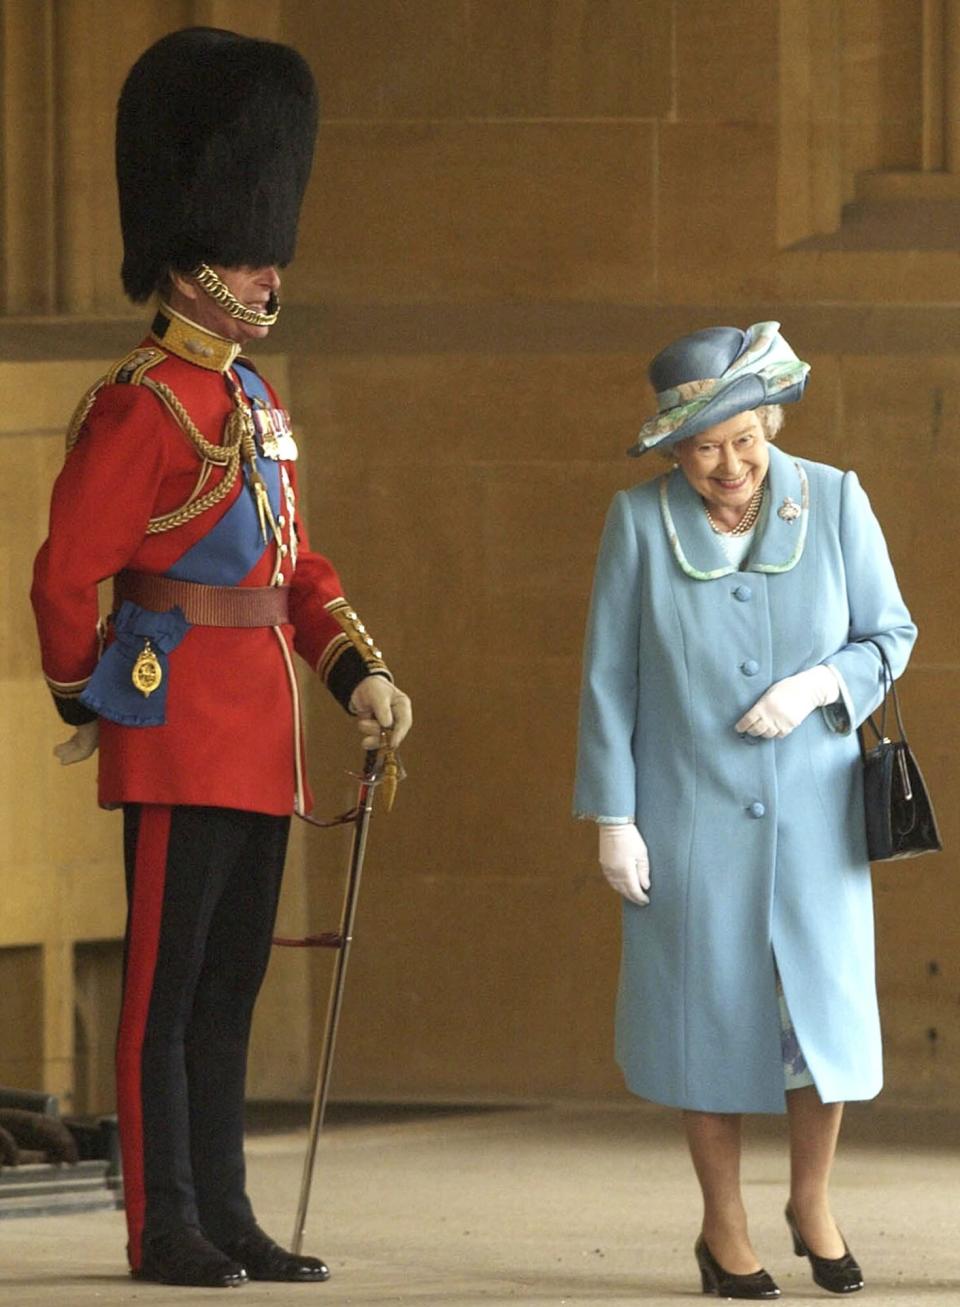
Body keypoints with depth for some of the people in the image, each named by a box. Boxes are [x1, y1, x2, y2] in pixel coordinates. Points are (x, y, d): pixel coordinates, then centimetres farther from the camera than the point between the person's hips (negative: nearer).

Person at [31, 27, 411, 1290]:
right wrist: (90, 705, -1)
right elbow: (65, 579, -13)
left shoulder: (259, 404, 16)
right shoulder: (142, 406, -12)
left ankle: (224, 1214, 16)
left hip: (261, 736, 9)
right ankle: (165, 1227, -2)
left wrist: (360, 673, 9)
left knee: (229, 985, 11)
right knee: (167, 983, -4)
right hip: (180, 734, -9)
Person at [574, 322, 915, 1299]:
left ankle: (812, 1201, 22)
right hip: (689, 814, -1)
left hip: (811, 808, 1)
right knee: (711, 1010, 3)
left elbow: (891, 634, 5)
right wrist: (613, 818, -5)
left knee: (826, 1001, -1)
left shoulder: (833, 502, -3)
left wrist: (819, 686, -15)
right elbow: (608, 679, -2)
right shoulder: (639, 521, -5)